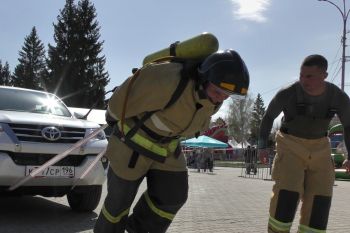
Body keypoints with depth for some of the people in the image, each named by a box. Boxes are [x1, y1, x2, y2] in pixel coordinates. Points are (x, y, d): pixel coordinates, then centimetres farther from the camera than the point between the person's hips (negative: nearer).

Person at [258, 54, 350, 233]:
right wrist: (262, 146, -8)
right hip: (291, 146, -3)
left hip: (319, 149, 3)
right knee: (286, 195, -15)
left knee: (319, 199, -2)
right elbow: (269, 116, -3)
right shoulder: (287, 94, -21)